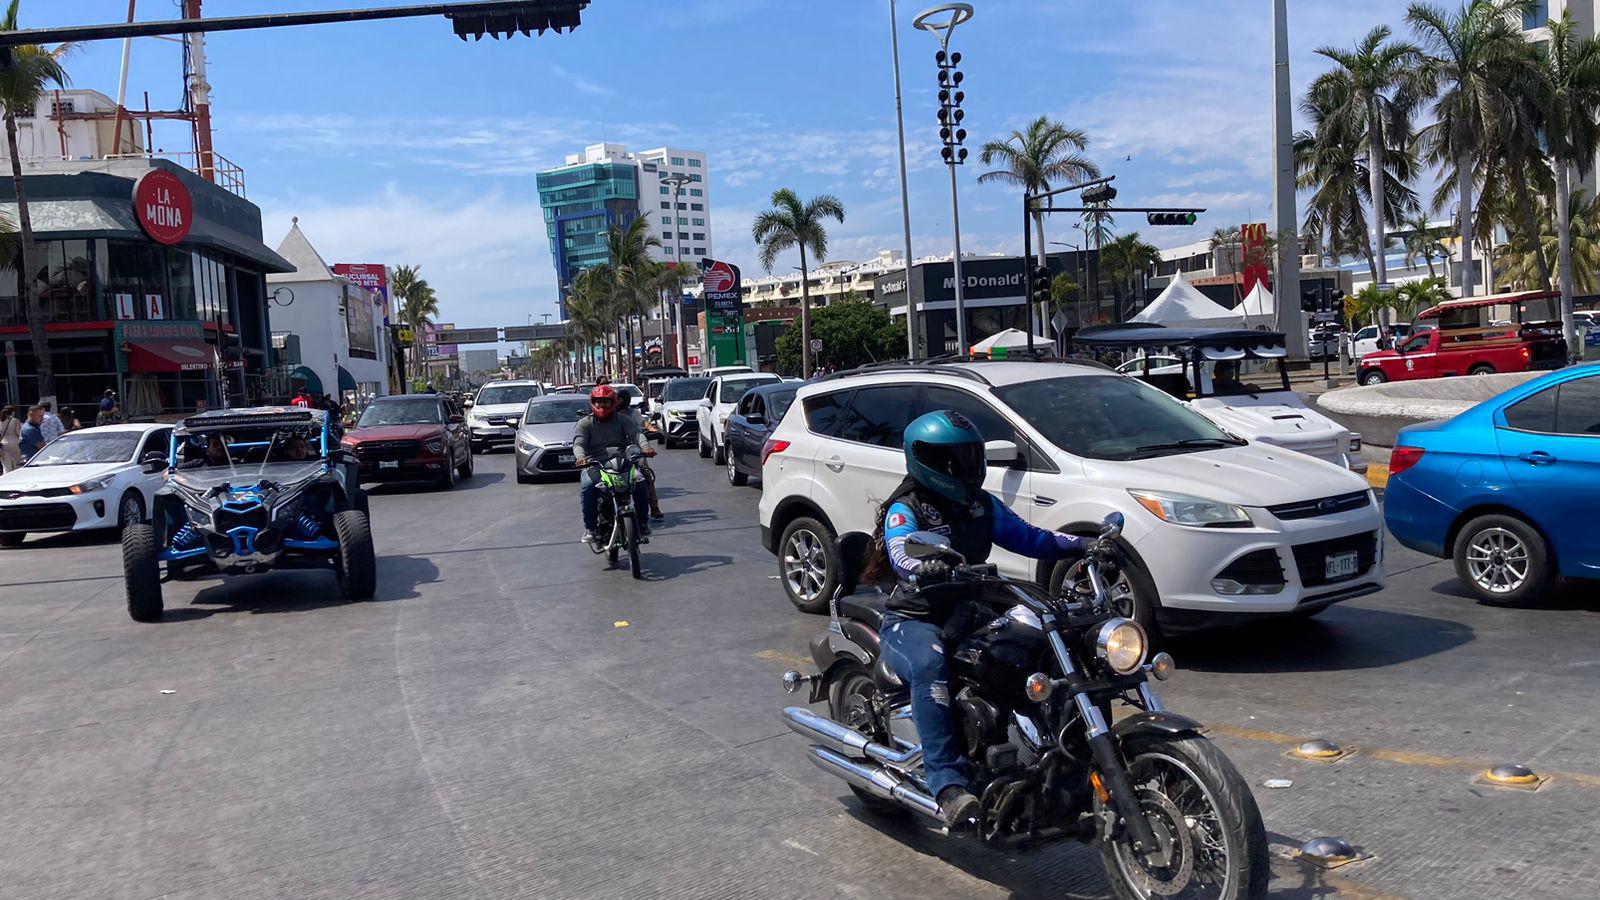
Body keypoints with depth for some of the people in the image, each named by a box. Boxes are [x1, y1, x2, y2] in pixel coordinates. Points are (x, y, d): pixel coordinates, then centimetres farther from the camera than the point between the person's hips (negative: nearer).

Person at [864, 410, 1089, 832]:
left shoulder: (983, 505, 12)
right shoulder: (904, 510, -9)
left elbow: (1028, 537, 13)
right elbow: (902, 555, -28)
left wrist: (1082, 545, -3)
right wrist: (928, 567, -51)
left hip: (966, 614, 6)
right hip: (911, 620, -6)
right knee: (930, 665, -39)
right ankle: (948, 785, -42)